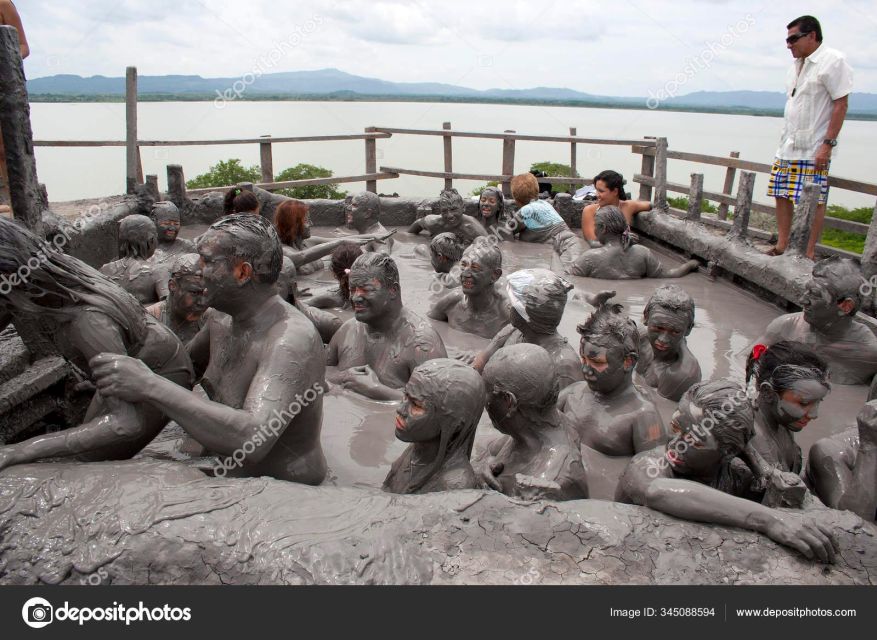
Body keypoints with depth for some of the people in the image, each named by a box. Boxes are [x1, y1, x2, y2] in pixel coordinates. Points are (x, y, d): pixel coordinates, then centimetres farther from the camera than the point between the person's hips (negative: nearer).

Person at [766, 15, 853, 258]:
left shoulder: (833, 60, -8)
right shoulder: (796, 66, 15)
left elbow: (841, 104, -12)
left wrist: (828, 144, -17)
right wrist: (785, 142, 16)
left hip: (813, 150, -8)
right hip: (787, 148, 8)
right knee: (782, 196, 8)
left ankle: (809, 253, 2)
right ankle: (781, 245, 18)